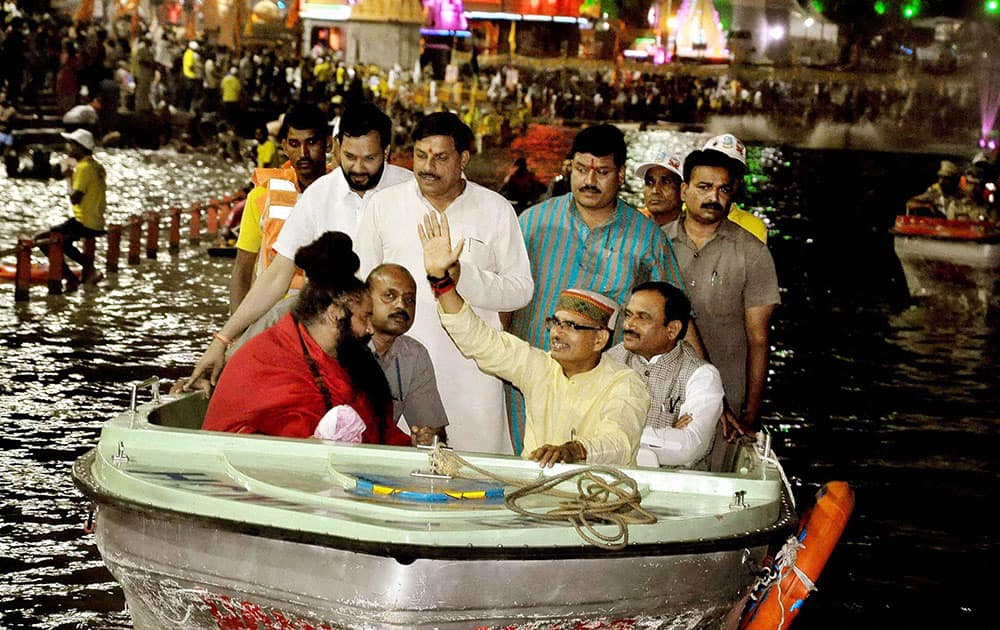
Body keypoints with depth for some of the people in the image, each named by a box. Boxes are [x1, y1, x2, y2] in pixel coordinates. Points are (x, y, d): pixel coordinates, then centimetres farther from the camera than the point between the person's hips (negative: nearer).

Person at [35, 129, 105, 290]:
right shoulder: (98, 166, 11)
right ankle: (89, 269, 21)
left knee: (41, 239, -7)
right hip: (98, 224, 9)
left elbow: (75, 198, -22)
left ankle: (71, 278, -8)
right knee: (62, 241, 32)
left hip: (84, 223, -9)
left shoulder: (84, 167, -17)